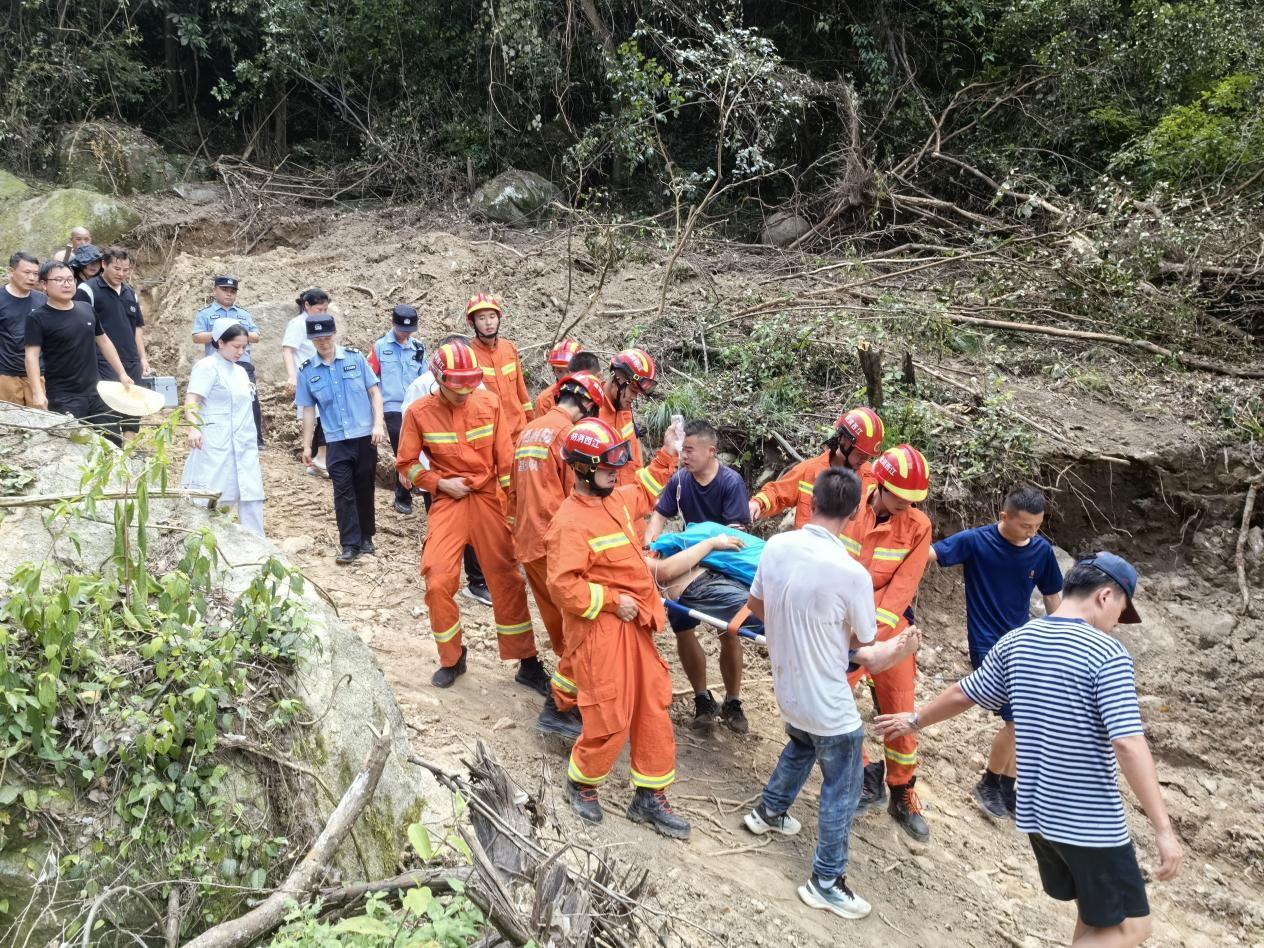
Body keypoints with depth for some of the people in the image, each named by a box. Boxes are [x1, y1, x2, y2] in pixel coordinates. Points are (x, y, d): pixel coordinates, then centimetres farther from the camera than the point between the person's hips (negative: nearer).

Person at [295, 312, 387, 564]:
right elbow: (308, 409, 8)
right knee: (343, 492, -4)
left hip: (365, 436, 0)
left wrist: (378, 424, -8)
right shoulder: (307, 371, 2)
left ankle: (365, 538, 23)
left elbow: (374, 392, 2)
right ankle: (350, 545, 0)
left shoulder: (355, 358, -1)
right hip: (337, 440, 1)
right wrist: (306, 446, 8)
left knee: (364, 489, 9)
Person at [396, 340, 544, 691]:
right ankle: (452, 659, 18)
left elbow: (505, 458, -1)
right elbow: (407, 464, 2)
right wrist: (440, 483, -12)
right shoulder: (419, 412, -7)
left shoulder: (488, 403, -5)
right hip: (448, 503, 0)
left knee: (507, 581, 4)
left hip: (489, 499, 0)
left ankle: (528, 663, 17)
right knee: (438, 582, -7)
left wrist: (513, 506, -1)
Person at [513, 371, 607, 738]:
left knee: (561, 627, 19)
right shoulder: (570, 434, -11)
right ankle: (560, 707, -5)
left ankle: (563, 689, 30)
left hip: (528, 544, 9)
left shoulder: (528, 431, 16)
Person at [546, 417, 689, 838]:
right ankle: (581, 782, 28)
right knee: (611, 720, -1)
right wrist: (613, 600, -19)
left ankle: (650, 798, 25)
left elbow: (643, 495, 31)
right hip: (600, 632, -9)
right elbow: (563, 586, -25)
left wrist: (666, 456, 23)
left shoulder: (615, 499, 7)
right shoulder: (570, 522, -19)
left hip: (635, 626, 9)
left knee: (653, 707, 12)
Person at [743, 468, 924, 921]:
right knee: (841, 790, 13)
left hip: (786, 688, 6)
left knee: (799, 747, 35)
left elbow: (756, 605, 6)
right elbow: (864, 647, -12)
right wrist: (897, 649, 8)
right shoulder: (851, 573, -27)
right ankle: (826, 882, 24)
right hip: (828, 704, -6)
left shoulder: (776, 546, -11)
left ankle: (768, 811, 52)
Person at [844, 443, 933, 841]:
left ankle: (903, 796, 23)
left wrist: (875, 625, -23)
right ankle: (866, 779, 19)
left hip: (889, 626, 0)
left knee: (900, 712, 5)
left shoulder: (918, 526, -7)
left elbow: (903, 584, -12)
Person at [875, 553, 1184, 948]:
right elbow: (1128, 744, -23)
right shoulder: (1107, 653, -16)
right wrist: (1164, 829, -19)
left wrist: (915, 720, 31)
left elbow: (964, 694, 14)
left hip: (1035, 811, 7)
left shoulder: (1016, 641, 3)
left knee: (1095, 915, 24)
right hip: (1091, 819, -7)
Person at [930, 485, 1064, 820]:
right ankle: (988, 784, 15)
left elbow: (1053, 596, 10)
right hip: (988, 645, -5)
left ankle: (1007, 791, 29)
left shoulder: (1042, 549, -3)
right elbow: (928, 552, -26)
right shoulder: (975, 541, -16)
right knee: (1017, 720, -9)